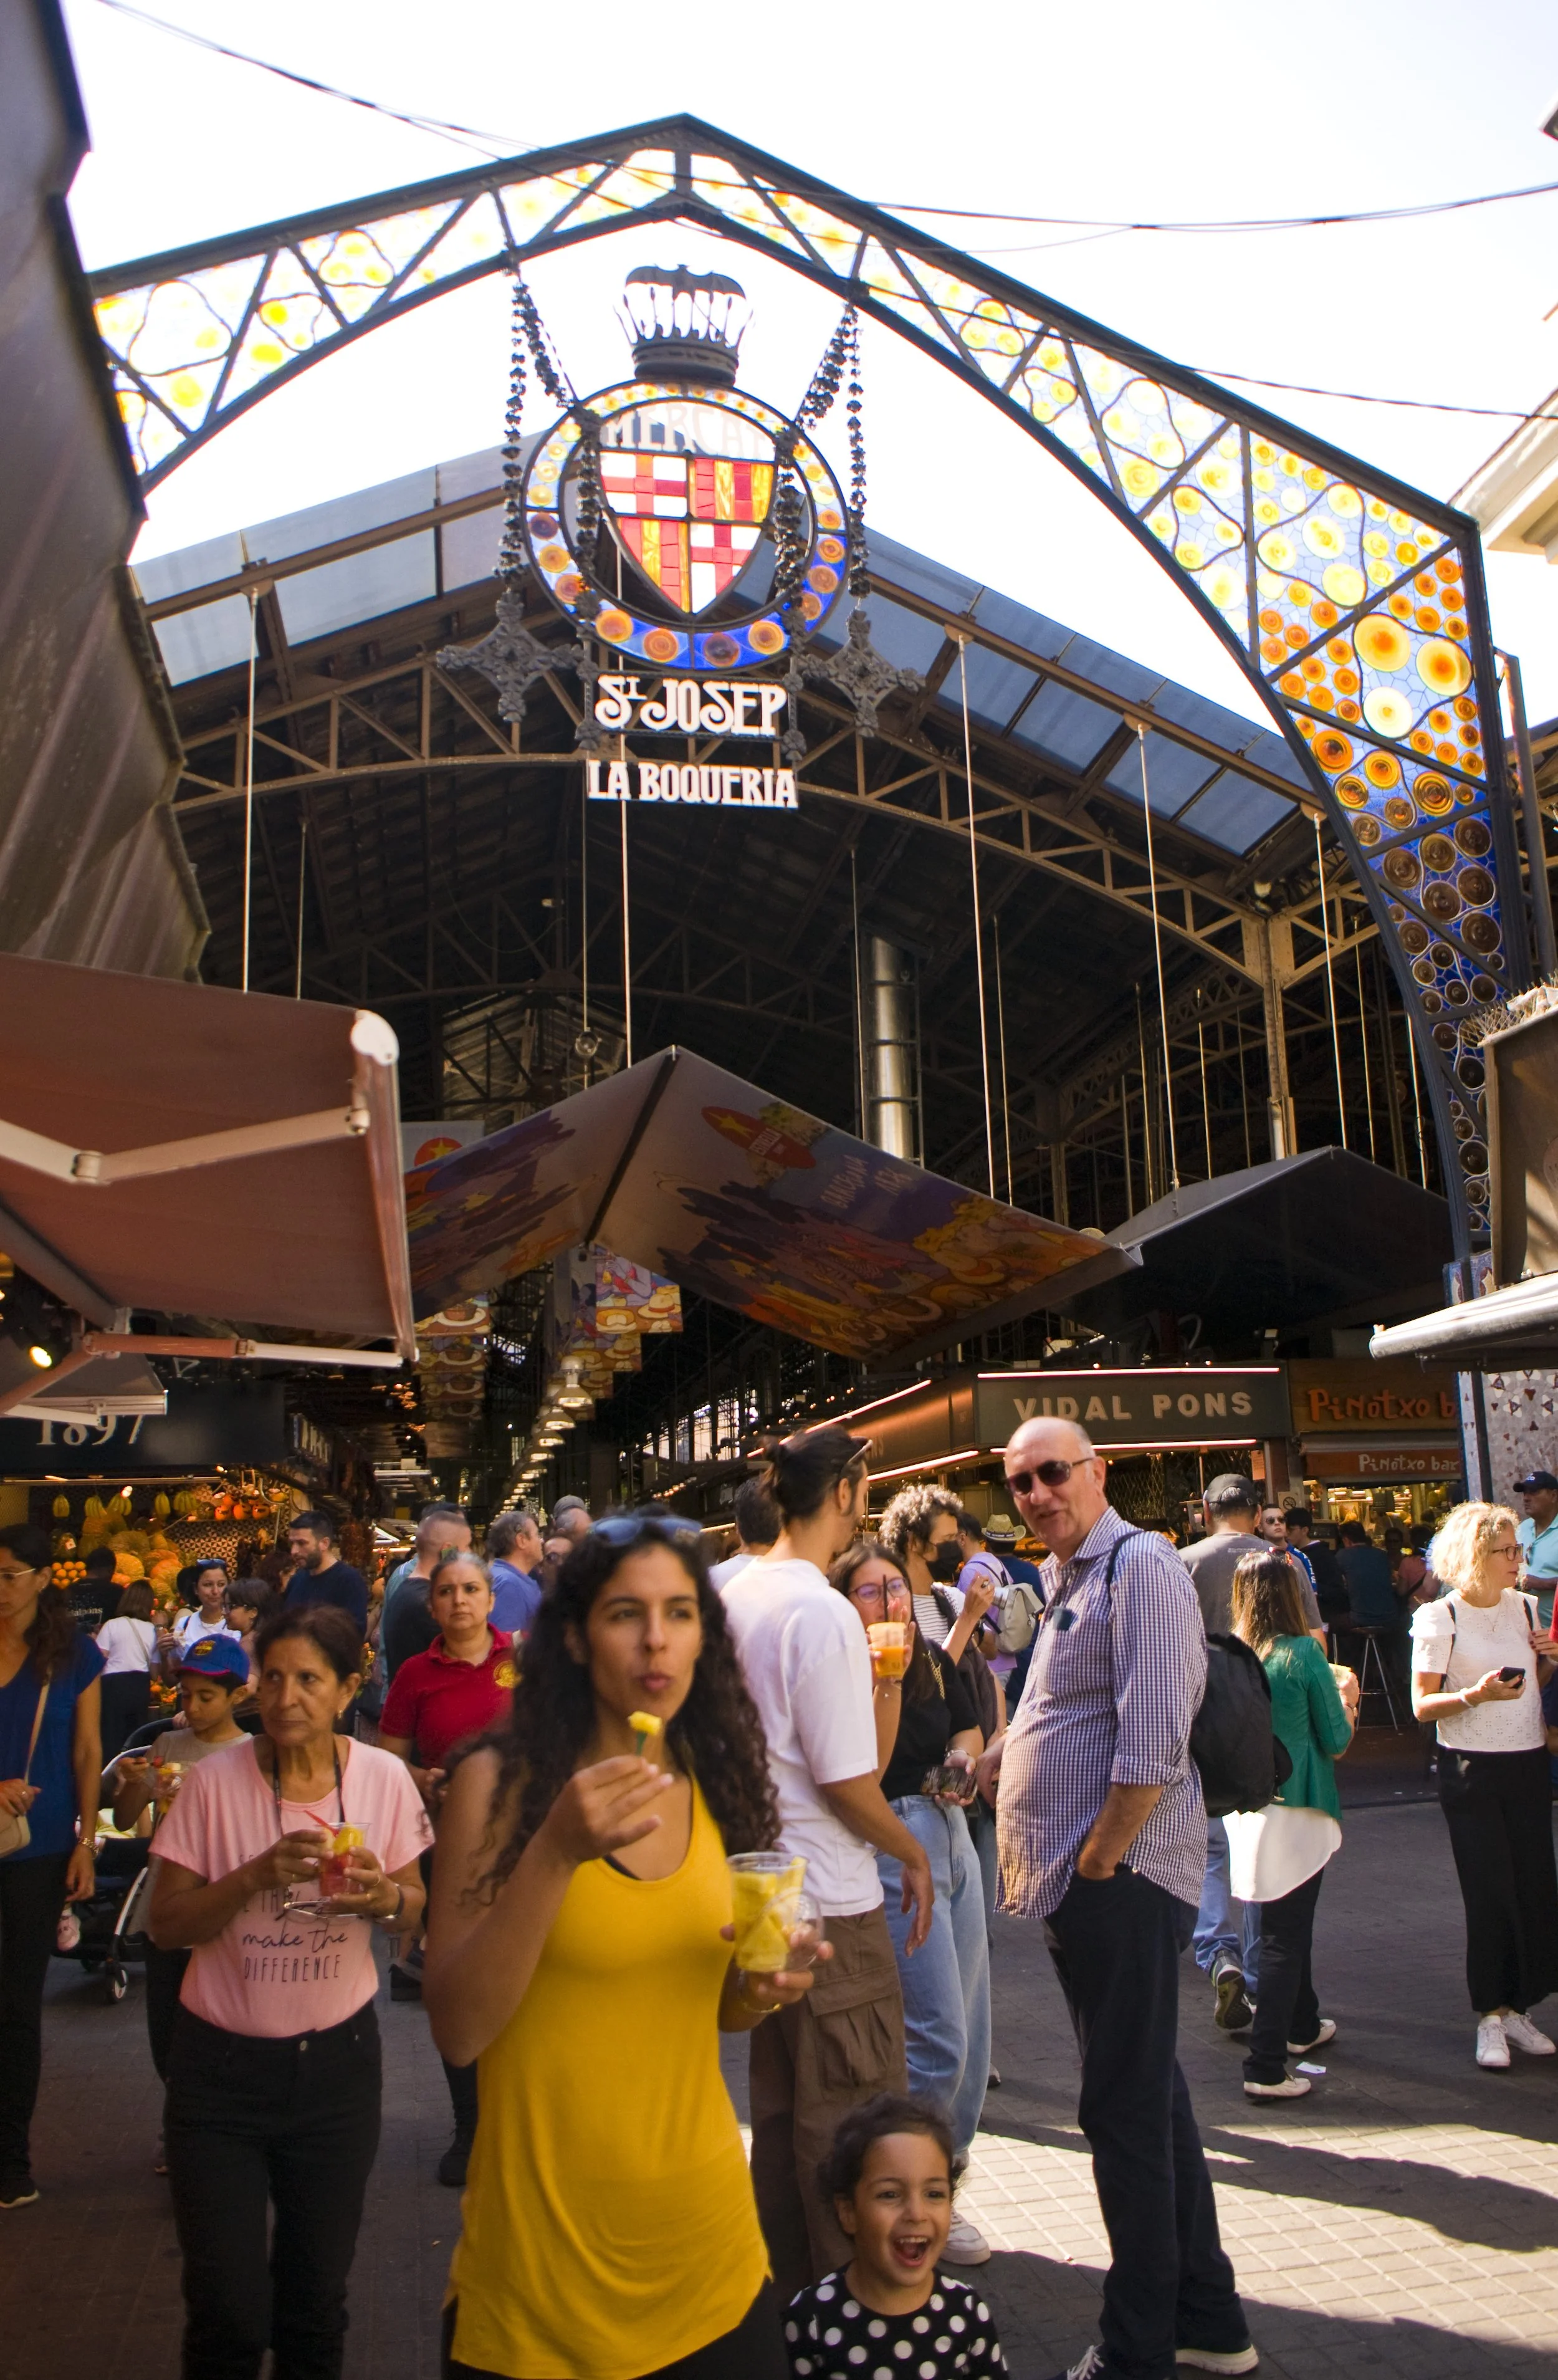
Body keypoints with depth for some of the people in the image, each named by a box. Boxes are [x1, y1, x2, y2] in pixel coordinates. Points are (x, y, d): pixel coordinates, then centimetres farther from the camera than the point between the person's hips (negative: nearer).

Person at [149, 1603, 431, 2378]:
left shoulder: (384, 1778, -8)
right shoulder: (214, 1781, -13)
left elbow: (415, 1903, 4)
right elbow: (165, 1925, -9)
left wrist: (385, 1897, -19)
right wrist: (256, 1877, -25)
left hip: (338, 2057, 2)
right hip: (222, 2061, -1)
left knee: (317, 2296, 15)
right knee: (228, 2312, 4)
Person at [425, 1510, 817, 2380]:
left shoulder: (716, 1786, 0)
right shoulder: (502, 1783, -13)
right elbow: (458, 2031, -17)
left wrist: (760, 1990, -9)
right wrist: (557, 1852, -28)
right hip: (547, 2255, -4)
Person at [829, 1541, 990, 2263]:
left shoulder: (934, 1659, 9)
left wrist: (960, 1762, 1)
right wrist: (887, 1683, -27)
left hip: (953, 1836, 8)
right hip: (892, 1846, -8)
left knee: (970, 2033, 12)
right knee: (938, 2039, -8)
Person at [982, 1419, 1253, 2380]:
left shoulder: (1140, 1564, -15)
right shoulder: (1070, 1579, 16)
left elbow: (1153, 1739, -22)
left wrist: (1094, 1867, -17)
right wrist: (1007, 1754, 9)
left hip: (1121, 1877, -10)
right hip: (1081, 1881, 10)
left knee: (1127, 2111, 0)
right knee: (1148, 2097, 18)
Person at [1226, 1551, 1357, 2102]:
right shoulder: (1303, 1654, -15)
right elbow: (1336, 1742, -8)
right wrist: (1347, 1699, 12)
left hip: (1243, 1804, 6)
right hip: (1295, 1806, -6)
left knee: (1287, 1920, 24)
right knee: (1284, 1933, 0)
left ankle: (1302, 2025, 41)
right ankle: (1265, 2066, -1)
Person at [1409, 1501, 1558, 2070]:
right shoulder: (1440, 1618, -9)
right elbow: (1422, 1705, -10)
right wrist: (1476, 1695, -25)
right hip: (1471, 1770, -5)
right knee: (1491, 1894, -1)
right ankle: (1491, 2015, 13)